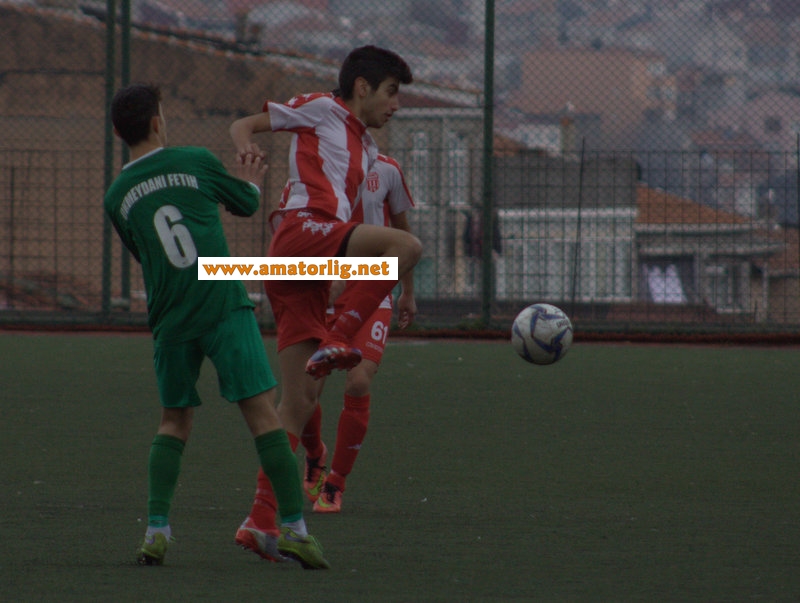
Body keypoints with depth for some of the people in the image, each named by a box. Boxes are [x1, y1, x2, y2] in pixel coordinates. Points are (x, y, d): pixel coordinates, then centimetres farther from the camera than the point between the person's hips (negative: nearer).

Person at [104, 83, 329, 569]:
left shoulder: (118, 197, 9)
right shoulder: (196, 162, 0)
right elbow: (246, 204, 15)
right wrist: (250, 183, 40)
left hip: (170, 322, 3)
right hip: (224, 307, -3)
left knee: (174, 421, 15)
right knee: (262, 410, -3)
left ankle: (157, 529, 1)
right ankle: (294, 526, -7)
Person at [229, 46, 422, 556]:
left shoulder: (366, 151, 33)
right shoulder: (321, 109, 11)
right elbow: (244, 124, 12)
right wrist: (248, 144, -13)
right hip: (301, 229, -8)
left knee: (300, 402, 1)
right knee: (408, 245, -27)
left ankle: (261, 520, -1)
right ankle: (337, 341, -27)